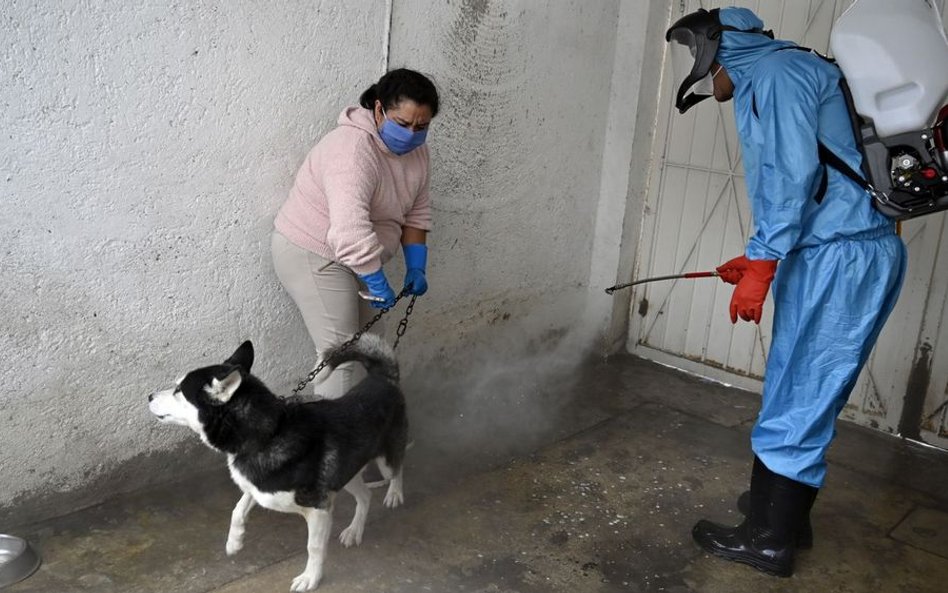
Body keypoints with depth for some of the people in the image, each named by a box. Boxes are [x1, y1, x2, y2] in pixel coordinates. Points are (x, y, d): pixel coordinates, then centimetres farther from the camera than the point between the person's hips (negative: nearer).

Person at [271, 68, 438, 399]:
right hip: (310, 254, -9)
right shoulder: (352, 151, -31)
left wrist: (416, 267, -4)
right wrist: (379, 286, -34)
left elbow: (416, 211, 5)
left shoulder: (415, 150, -3)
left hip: (352, 256, 9)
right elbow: (351, 233, -40)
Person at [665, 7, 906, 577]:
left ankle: (769, 538, 7)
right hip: (830, 256, 10)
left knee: (796, 402, -3)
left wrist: (760, 265, -18)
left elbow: (792, 176, -19)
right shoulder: (766, 81, 22)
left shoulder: (775, 72, -9)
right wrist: (760, 258, 23)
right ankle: (787, 516, 27)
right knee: (804, 397, 15)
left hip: (841, 260, -10)